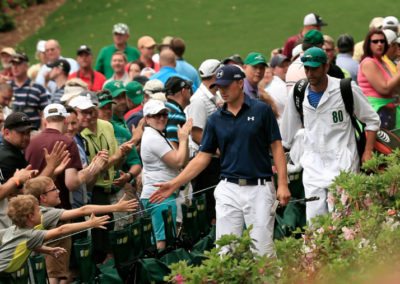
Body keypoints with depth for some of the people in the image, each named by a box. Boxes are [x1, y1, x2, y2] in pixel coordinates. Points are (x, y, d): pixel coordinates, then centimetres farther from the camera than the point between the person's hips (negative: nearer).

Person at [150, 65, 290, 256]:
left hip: (259, 188, -3)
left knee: (263, 248, -4)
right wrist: (174, 184, 0)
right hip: (228, 189, 3)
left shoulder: (261, 110, -1)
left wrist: (282, 184, -10)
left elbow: (277, 147, -1)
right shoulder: (215, 120, 8)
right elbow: (203, 156, 8)